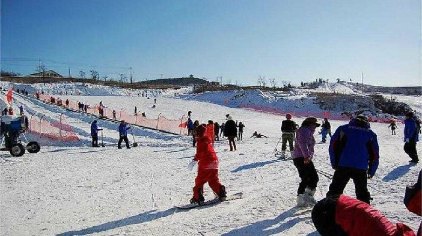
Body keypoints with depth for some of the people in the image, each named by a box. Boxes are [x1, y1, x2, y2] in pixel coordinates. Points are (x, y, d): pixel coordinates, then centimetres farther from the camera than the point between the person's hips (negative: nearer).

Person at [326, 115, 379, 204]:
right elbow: (375, 155, 13)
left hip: (343, 166, -1)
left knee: (335, 190, 7)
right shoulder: (371, 134, 13)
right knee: (362, 192, 16)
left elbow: (333, 146, 3)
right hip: (361, 169, 1)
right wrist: (371, 172, 20)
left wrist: (334, 163, 9)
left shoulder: (343, 129, 8)